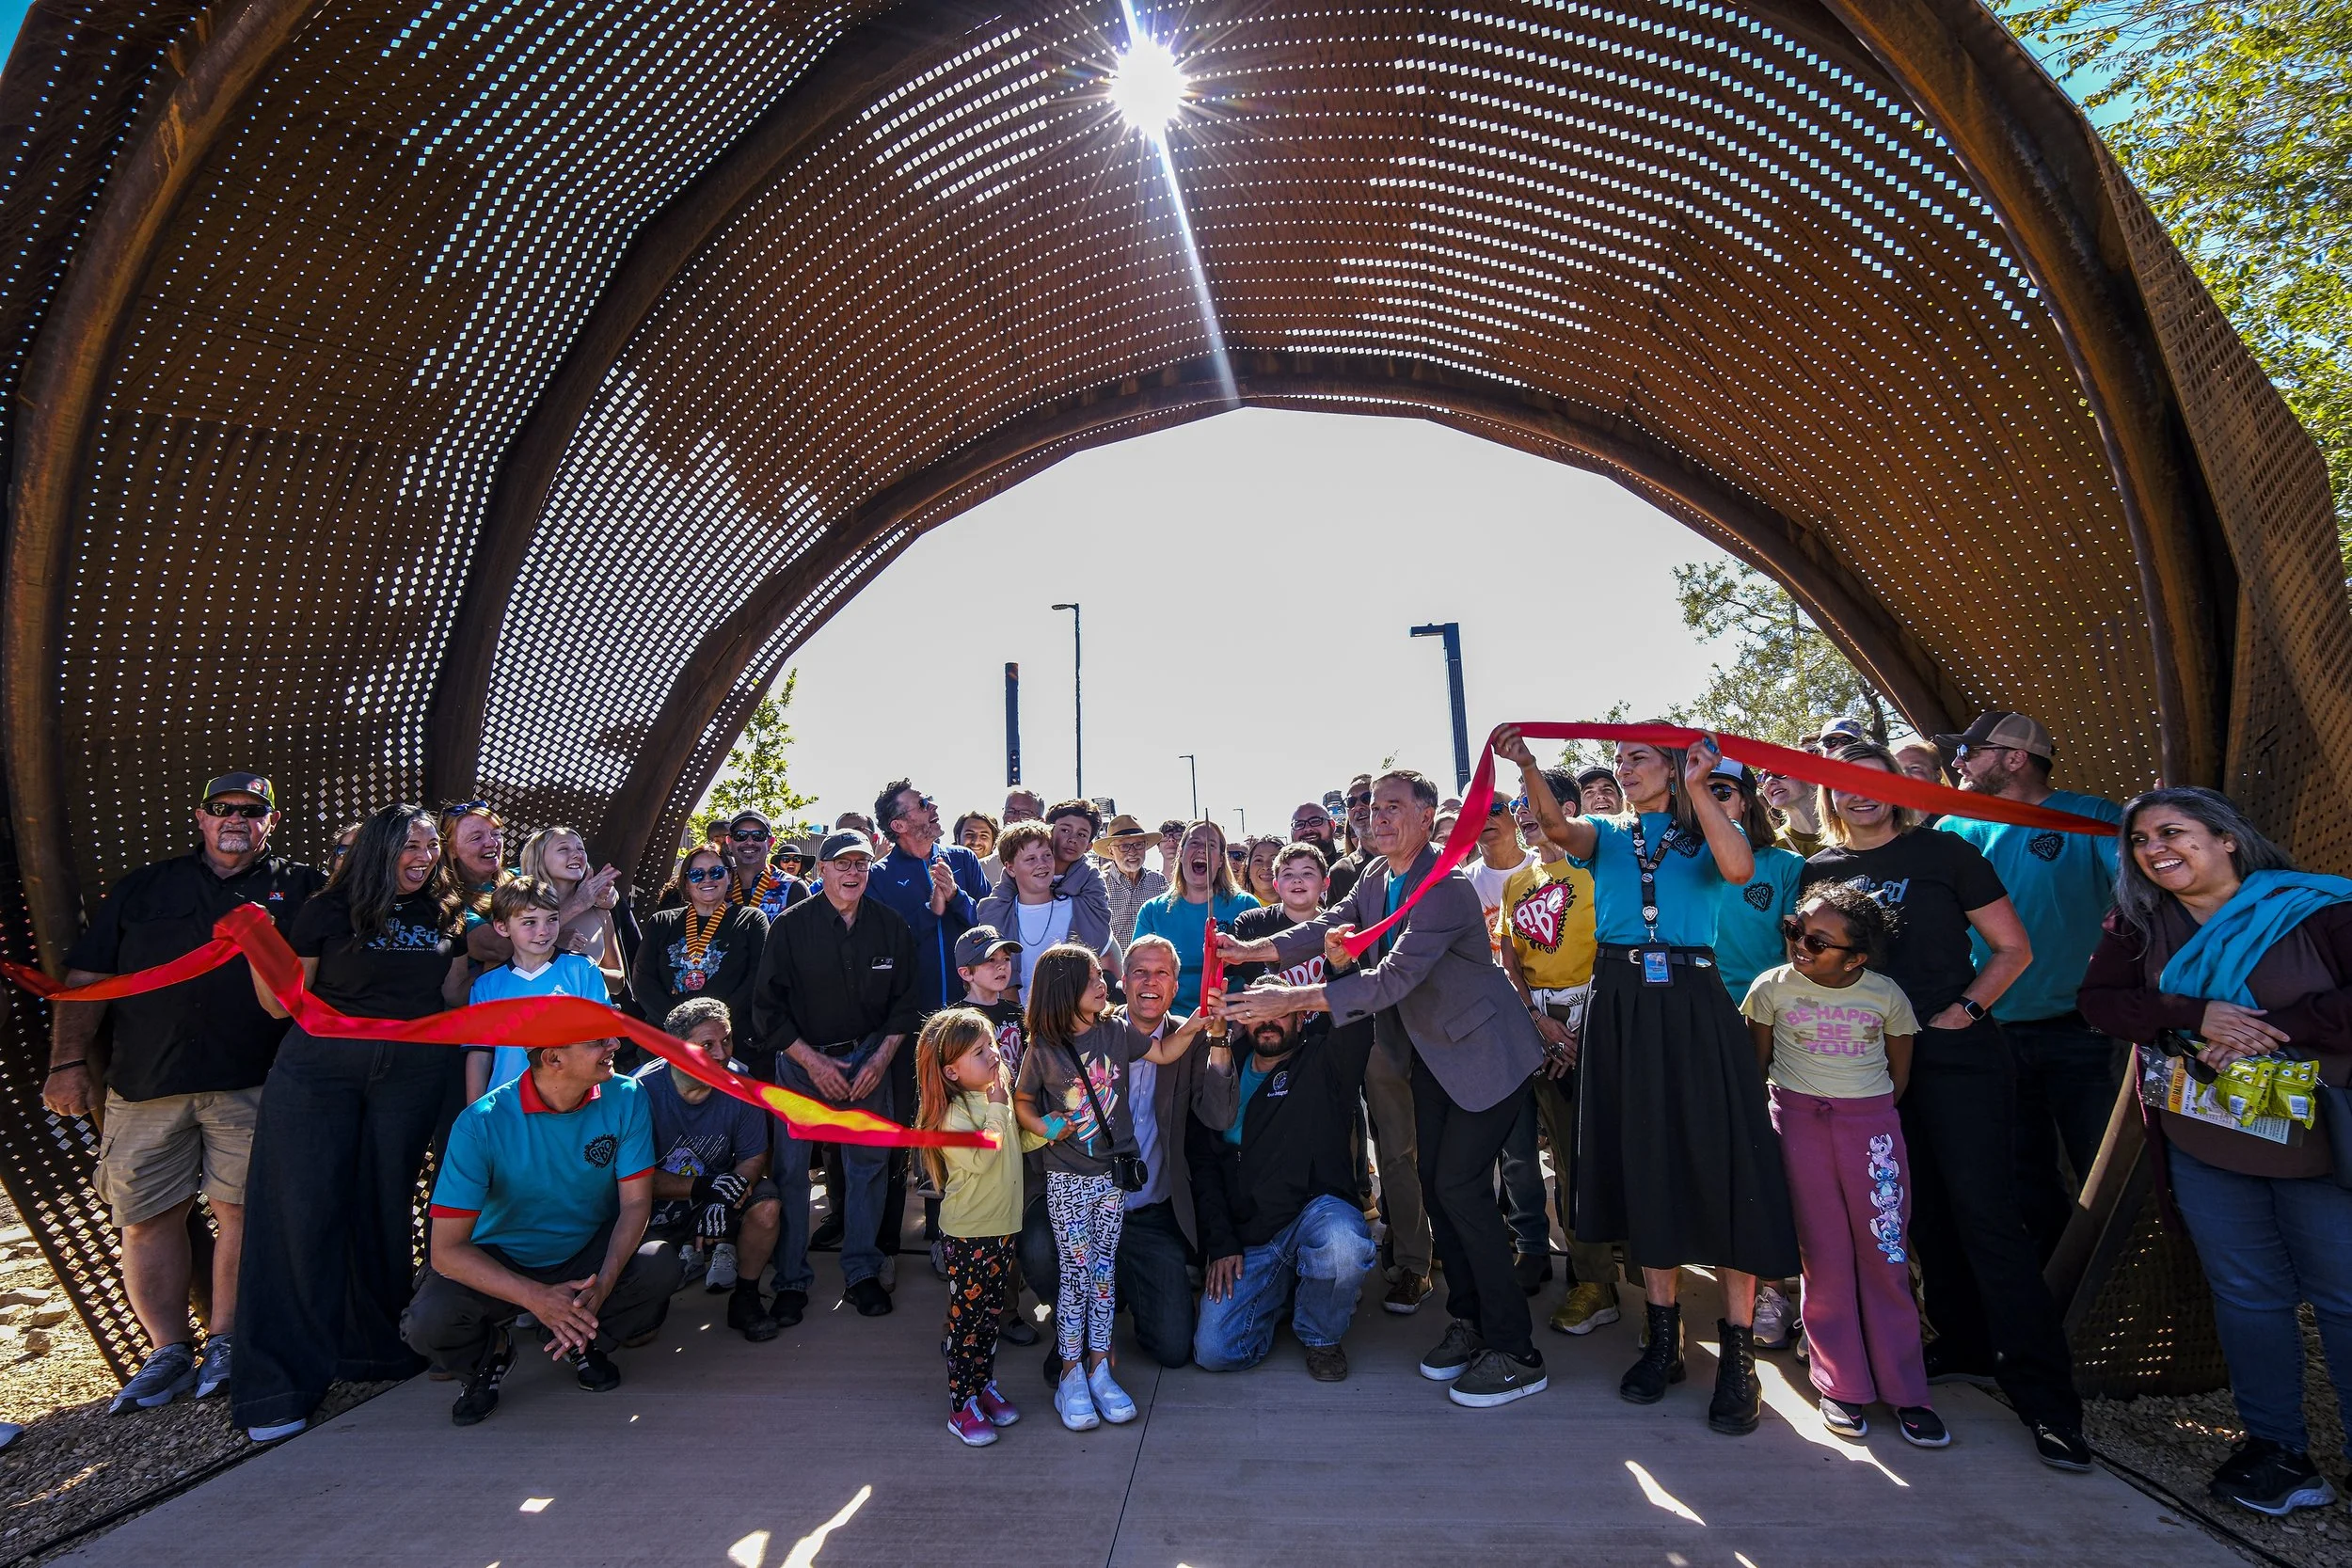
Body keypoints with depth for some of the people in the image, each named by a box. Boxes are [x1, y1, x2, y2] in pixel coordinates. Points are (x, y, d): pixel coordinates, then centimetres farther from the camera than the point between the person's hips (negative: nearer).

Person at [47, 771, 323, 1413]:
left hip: (254, 1083, -2)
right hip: (145, 1086, 3)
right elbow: (85, 979, 13)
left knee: (241, 1209, -1)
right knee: (148, 1217, 5)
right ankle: (169, 1353, 18)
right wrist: (69, 1061, 4)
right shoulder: (143, 889, 16)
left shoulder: (300, 887, 11)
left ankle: (224, 1342, 13)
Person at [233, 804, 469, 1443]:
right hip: (318, 1070, -2)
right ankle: (279, 1380, 7)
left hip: (412, 1073, 2)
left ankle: (375, 1345, 24)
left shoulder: (446, 917, 10)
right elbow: (282, 1003, 1)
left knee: (386, 1207, 8)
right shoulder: (331, 910, 1)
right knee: (303, 1211, -3)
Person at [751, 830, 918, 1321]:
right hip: (802, 1059, -1)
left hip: (870, 1056, 2)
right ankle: (791, 1279, 14)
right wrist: (813, 1061, -11)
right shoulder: (790, 926, -8)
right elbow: (768, 1008, -6)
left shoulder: (891, 926, -2)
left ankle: (862, 1272, 19)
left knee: (868, 1163, 5)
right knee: (791, 1167, -1)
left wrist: (882, 1057, -6)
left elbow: (905, 1001, 5)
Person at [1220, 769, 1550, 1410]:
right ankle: (1467, 1322, 26)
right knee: (1435, 1181, 10)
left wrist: (1293, 999, -39)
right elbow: (1330, 925, 1)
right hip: (1432, 1051, 9)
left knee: (1460, 1185, -10)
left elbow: (1393, 978, -34)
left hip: (1484, 1052, -8)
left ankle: (1514, 1353, 4)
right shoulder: (1377, 876, 1)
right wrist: (1255, 949, -15)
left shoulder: (1446, 888, -27)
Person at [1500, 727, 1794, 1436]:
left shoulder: (1705, 833, 8)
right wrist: (1527, 767, -26)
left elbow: (1738, 868, -16)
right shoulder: (1608, 834, 12)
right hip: (1622, 1008, 2)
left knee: (1718, 1162, -3)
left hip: (1693, 1007, -2)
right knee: (1644, 1168, 9)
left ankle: (1738, 1355, 8)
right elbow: (1558, 827, -11)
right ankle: (1664, 1337, 21)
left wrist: (1697, 789, -15)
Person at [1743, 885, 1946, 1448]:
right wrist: (1798, 1111, 5)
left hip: (1873, 1123, 0)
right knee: (1825, 1258, 4)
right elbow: (1757, 1064, 6)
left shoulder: (1886, 995, -3)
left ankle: (1905, 1390, 14)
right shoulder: (1771, 988, -4)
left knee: (1886, 1258, 0)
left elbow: (1899, 1072, 9)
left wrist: (1867, 1115, 5)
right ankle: (1841, 1385, 16)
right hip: (1798, 1123, 0)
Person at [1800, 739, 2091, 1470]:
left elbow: (2013, 948, 0)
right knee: (1925, 1214, 12)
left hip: (1956, 1054, -4)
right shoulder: (1819, 870, 7)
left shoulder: (1943, 852, -1)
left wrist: (1966, 1010, -12)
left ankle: (2044, 1391, 3)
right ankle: (1965, 1346, 27)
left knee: (1985, 1213, -6)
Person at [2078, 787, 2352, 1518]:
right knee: (2247, 1295, 12)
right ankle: (2275, 1448, 25)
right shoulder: (2138, 924, 1)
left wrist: (2270, 1030, -23)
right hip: (2204, 1149, 3)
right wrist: (2196, 1018, -20)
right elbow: (2098, 999, -7)